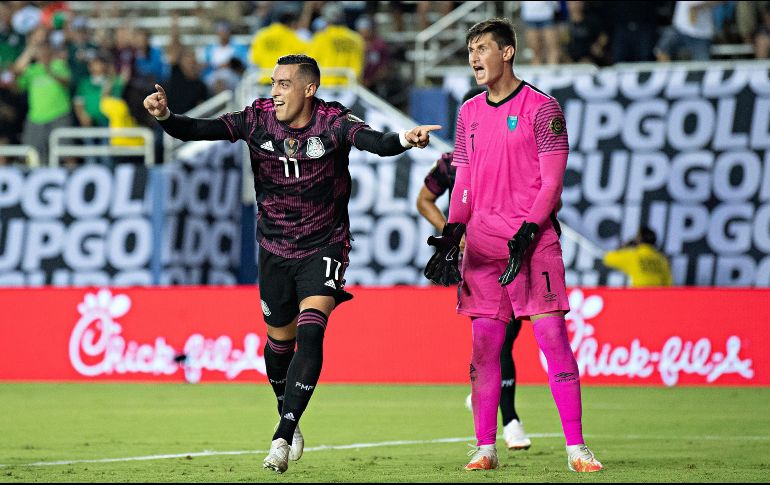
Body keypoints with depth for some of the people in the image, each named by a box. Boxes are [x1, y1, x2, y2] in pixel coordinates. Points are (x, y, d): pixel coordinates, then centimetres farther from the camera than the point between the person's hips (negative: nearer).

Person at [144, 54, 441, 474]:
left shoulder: (332, 123, -17)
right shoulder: (258, 119, -8)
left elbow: (374, 141, -35)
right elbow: (199, 131, -16)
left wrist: (404, 139, -57)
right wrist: (165, 116, -36)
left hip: (323, 248, -4)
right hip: (275, 250, 4)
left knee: (311, 333, -21)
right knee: (279, 340, 14)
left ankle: (282, 439, -23)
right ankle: (290, 422, 40)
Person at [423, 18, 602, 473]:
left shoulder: (541, 107, -2)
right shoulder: (470, 113, 14)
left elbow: (552, 182, -5)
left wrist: (527, 233, -16)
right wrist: (452, 234, 3)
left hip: (533, 241, -5)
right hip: (481, 243, 5)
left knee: (553, 338, -9)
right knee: (484, 345, 1)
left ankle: (576, 448, -7)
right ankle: (486, 449, 6)